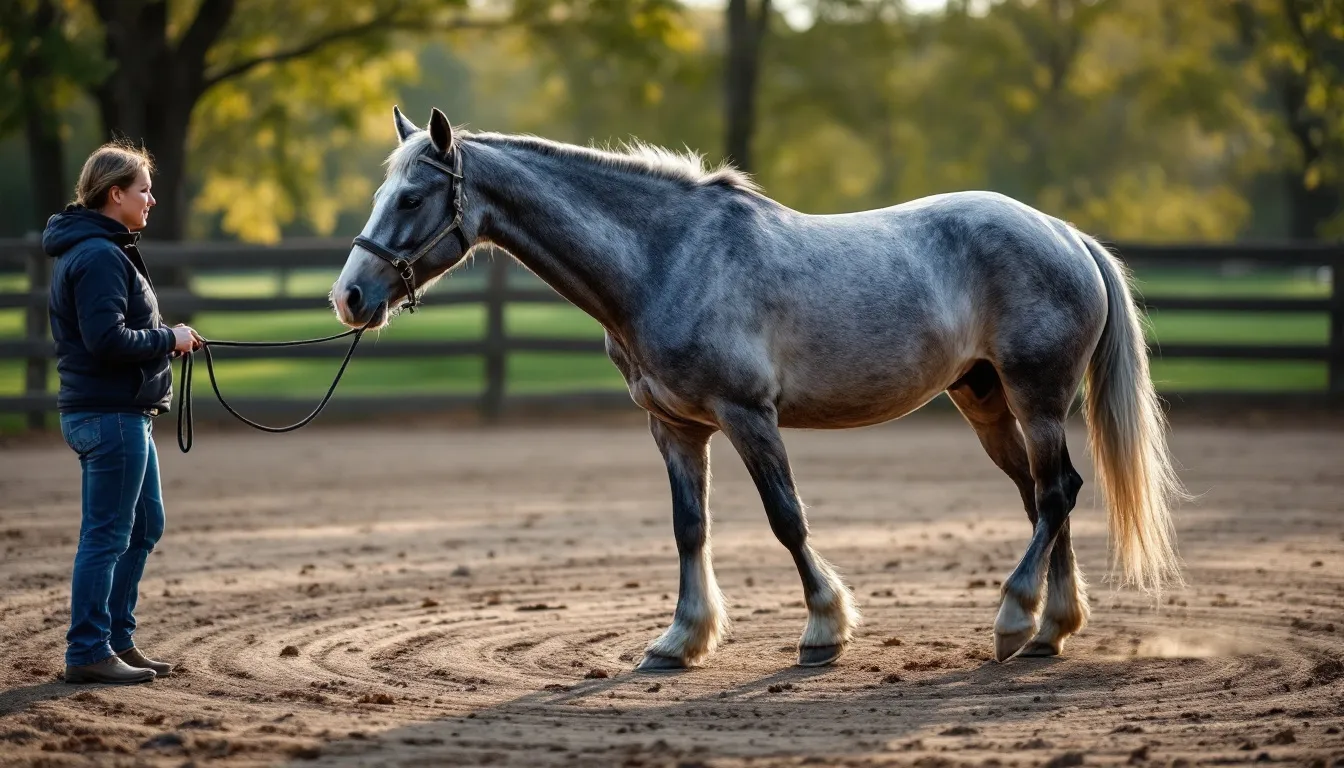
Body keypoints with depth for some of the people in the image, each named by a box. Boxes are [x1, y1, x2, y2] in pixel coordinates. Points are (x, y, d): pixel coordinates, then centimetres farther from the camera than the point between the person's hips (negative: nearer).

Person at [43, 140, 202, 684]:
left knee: (144, 526, 16)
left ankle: (117, 639, 23)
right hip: (110, 414, -11)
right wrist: (170, 339, -14)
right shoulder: (99, 257, -17)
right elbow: (107, 339, -24)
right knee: (107, 535, -6)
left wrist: (163, 339, 8)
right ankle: (88, 653, -1)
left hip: (123, 411, 11)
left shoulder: (104, 251, 17)